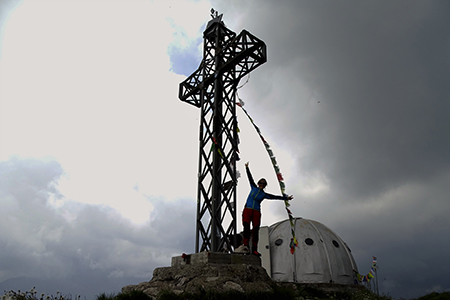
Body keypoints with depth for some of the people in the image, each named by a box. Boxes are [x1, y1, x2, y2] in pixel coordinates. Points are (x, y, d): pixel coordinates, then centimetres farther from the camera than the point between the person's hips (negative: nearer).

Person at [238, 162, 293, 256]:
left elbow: (275, 197, 6)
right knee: (246, 227, -18)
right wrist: (247, 168, 17)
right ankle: (245, 245, -27)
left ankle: (254, 249, -7)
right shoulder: (254, 188, 12)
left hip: (256, 212, 1)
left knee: (256, 230, -6)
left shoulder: (264, 194, 12)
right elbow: (250, 177, 14)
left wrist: (286, 198, -1)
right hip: (247, 210, -1)